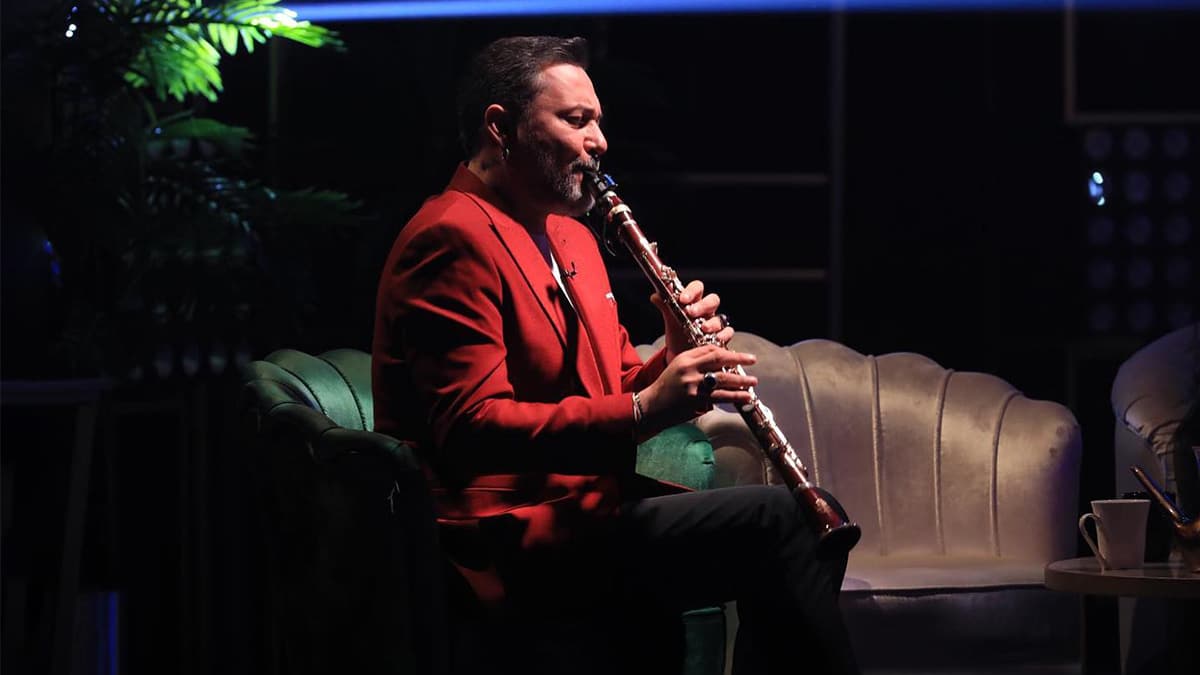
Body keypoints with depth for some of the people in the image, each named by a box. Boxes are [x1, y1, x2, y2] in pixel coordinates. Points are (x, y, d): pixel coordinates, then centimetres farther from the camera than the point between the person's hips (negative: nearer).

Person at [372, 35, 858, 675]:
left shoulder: (570, 237, 19)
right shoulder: (453, 240, -12)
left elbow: (617, 390, 20)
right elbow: (473, 429, -22)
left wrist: (679, 362, -2)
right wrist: (643, 412, -28)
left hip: (582, 508, 9)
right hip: (505, 543, -9)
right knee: (775, 517, -19)